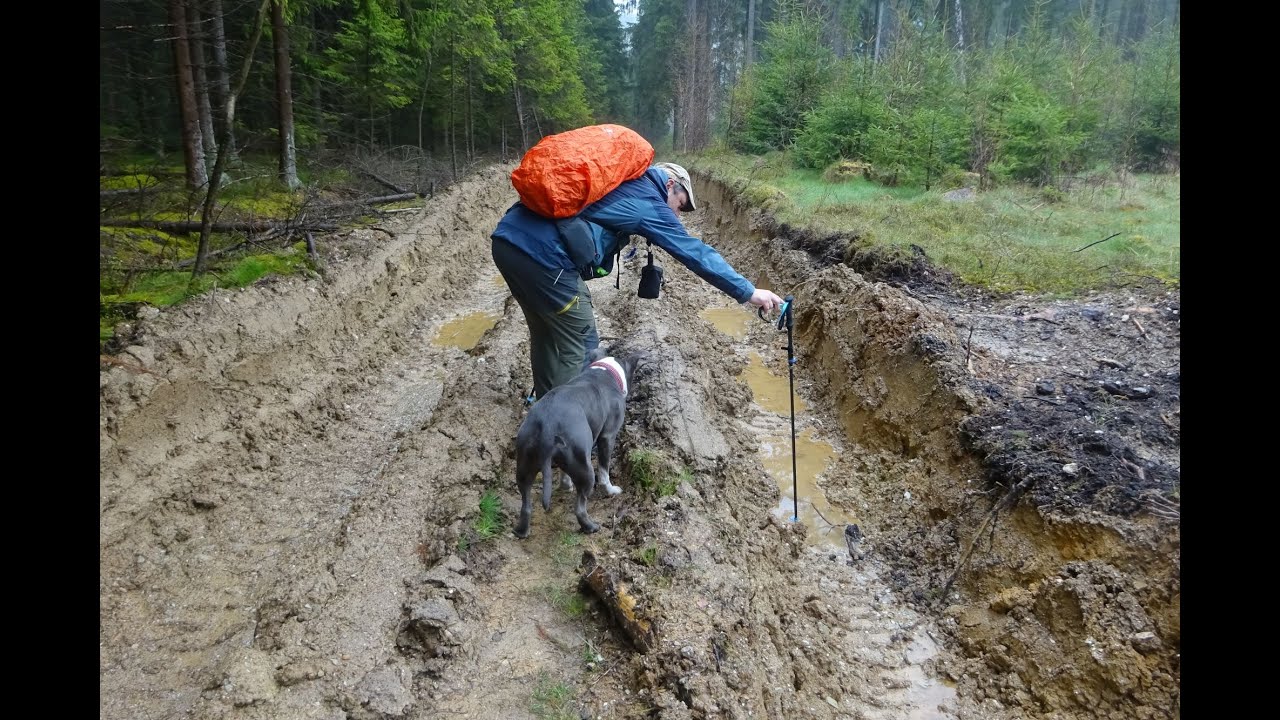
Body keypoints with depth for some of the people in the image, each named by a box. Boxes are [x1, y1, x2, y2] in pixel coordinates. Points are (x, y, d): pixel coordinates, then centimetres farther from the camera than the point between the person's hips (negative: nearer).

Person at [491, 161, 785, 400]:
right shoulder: (650, 202, 2)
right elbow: (695, 252, 2)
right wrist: (748, 292, 6)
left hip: (508, 237, 9)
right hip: (543, 253, -9)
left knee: (546, 332, 23)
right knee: (579, 342, 8)